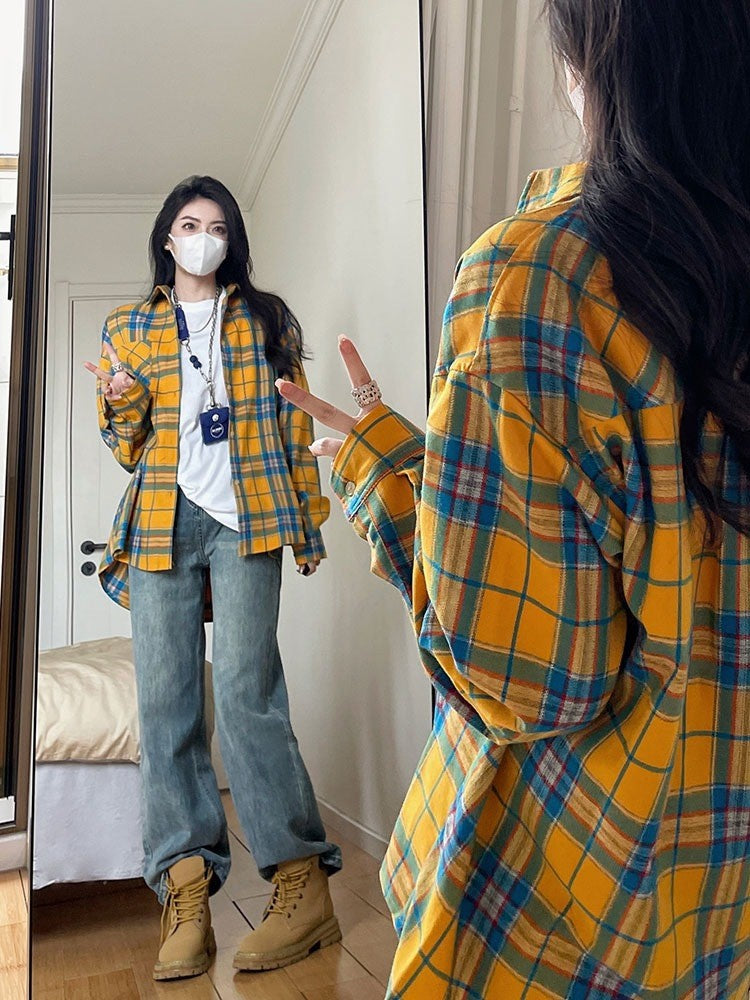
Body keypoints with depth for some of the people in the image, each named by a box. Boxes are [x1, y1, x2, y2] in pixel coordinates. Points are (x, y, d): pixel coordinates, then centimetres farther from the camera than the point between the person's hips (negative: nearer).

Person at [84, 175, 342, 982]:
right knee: (164, 701, -4)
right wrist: (120, 402, -5)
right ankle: (185, 892, 1)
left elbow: (295, 424, 10)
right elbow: (128, 449, 17)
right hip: (160, 523, 3)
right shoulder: (128, 328, 17)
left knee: (244, 691, -15)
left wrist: (309, 520, 3)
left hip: (245, 519, -2)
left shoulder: (266, 319, 14)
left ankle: (302, 882, -7)